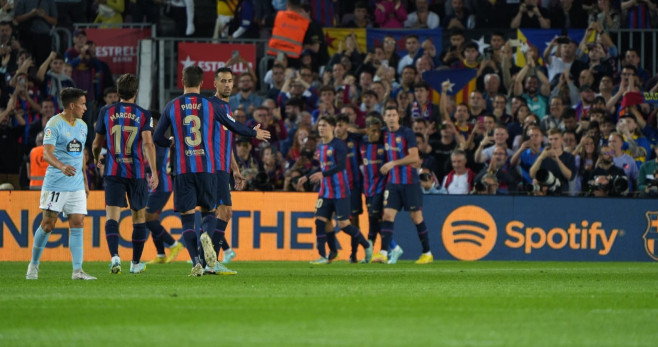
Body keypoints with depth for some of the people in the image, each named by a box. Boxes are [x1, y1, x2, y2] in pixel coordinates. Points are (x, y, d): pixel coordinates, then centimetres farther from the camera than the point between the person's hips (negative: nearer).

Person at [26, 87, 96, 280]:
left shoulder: (82, 126, 14)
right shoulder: (54, 124, -9)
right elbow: (47, 153, -20)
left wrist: (85, 183, 22)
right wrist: (62, 166, -38)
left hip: (76, 185, 6)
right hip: (55, 183, -6)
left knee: (77, 223, -3)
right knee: (48, 224, -2)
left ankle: (77, 270, -6)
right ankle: (34, 264, 15)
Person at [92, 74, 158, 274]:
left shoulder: (106, 112, 4)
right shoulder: (143, 115, 0)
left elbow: (96, 144, 12)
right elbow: (147, 143, -13)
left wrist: (97, 159, 34)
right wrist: (154, 172, -15)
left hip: (113, 172, 0)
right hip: (137, 173, 0)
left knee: (112, 216, -6)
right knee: (139, 217, 14)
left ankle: (115, 257, -28)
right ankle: (136, 263, 21)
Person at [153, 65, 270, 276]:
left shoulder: (172, 107, 2)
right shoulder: (212, 106, 2)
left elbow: (157, 138, 7)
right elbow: (234, 127, 14)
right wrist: (255, 134, 33)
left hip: (182, 170, 0)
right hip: (206, 168, 0)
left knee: (187, 217, 3)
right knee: (209, 211, 13)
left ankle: (196, 262, -11)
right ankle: (206, 235, -22)